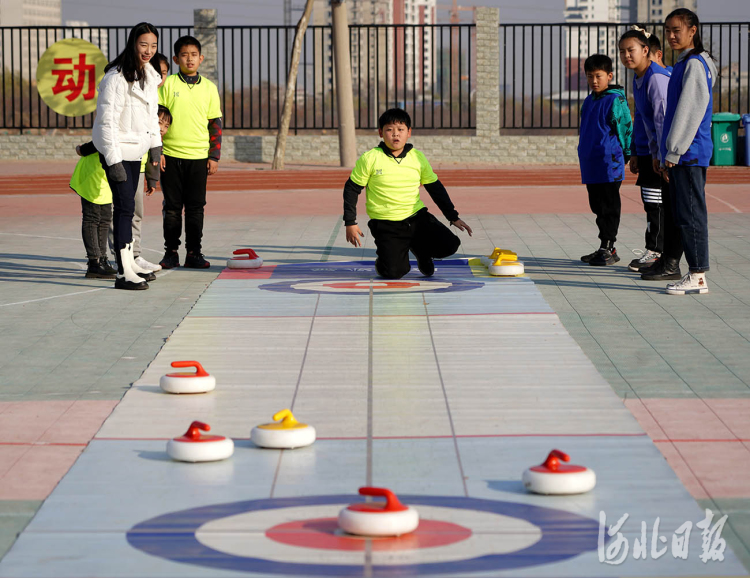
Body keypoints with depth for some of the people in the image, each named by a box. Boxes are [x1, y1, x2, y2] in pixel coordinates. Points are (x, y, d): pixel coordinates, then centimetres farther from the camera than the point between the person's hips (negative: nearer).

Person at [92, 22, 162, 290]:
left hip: (135, 149, 8)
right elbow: (106, 120, -20)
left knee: (128, 207, 16)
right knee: (125, 206, -12)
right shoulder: (116, 77, -19)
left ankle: (129, 263, 25)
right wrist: (114, 162, -22)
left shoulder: (150, 75, 8)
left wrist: (155, 147, 14)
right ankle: (123, 273, -13)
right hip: (116, 149, -8)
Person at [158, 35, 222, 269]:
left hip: (199, 156, 2)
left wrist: (214, 156, 4)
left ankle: (193, 252, 10)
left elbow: (216, 124, 10)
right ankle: (171, 252, 10)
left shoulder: (209, 88, 7)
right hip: (171, 155, -2)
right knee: (172, 207, 3)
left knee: (196, 207, 3)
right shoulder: (168, 85, 0)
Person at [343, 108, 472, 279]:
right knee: (393, 273, -19)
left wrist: (453, 217, 12)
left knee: (449, 245, -16)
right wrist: (350, 223, -2)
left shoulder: (418, 158, 4)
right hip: (386, 225, -3)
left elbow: (436, 189, 15)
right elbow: (351, 189, 2)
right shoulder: (370, 159, -6)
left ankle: (420, 251, 19)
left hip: (417, 218, 3)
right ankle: (382, 260, 20)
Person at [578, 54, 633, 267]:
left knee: (609, 207, -3)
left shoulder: (616, 101, -10)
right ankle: (605, 249, 19)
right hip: (590, 165, 8)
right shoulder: (589, 102, 15)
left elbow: (625, 129, -9)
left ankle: (608, 247, 0)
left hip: (609, 164, -8)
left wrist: (625, 156, -6)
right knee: (598, 206, 12)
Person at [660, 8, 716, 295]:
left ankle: (698, 276, -4)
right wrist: (667, 153, 20)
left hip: (689, 153, -10)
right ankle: (695, 274, 15)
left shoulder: (694, 64, -12)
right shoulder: (683, 64, 18)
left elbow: (690, 110, -18)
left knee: (691, 215, -7)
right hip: (682, 154, 10)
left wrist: (674, 151, -17)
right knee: (684, 215, 11)